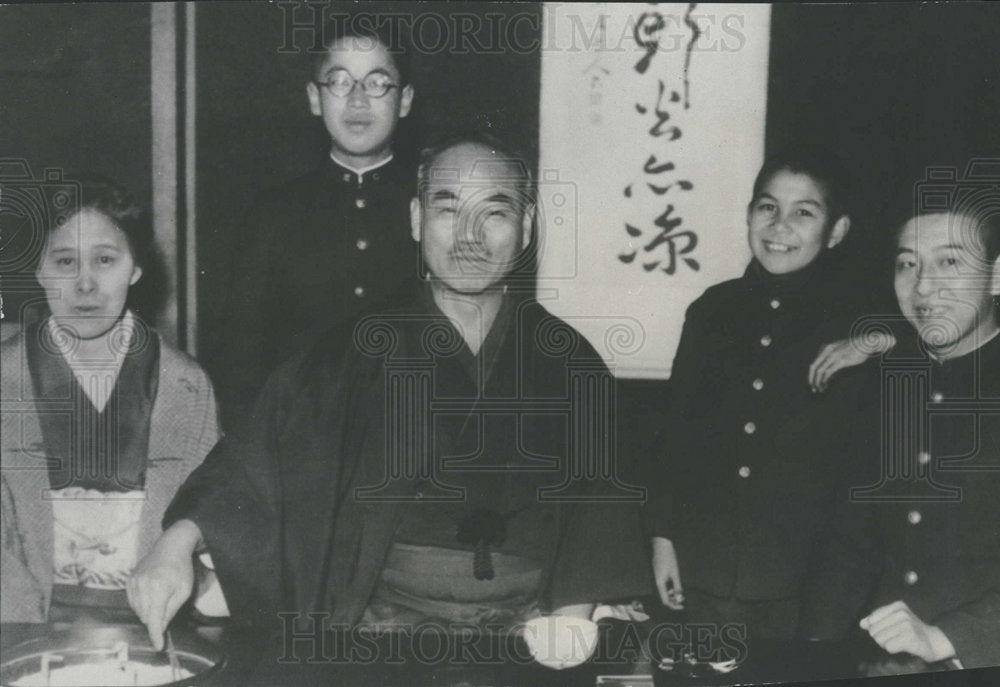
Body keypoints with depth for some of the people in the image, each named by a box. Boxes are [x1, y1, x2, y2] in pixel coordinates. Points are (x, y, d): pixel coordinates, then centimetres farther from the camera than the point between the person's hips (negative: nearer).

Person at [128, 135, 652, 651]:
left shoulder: (570, 361, 6)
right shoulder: (359, 352, 2)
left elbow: (599, 504, 5)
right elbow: (263, 456, -6)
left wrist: (572, 619, -9)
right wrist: (180, 539, -23)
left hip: (529, 623, 4)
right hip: (387, 617, -3)